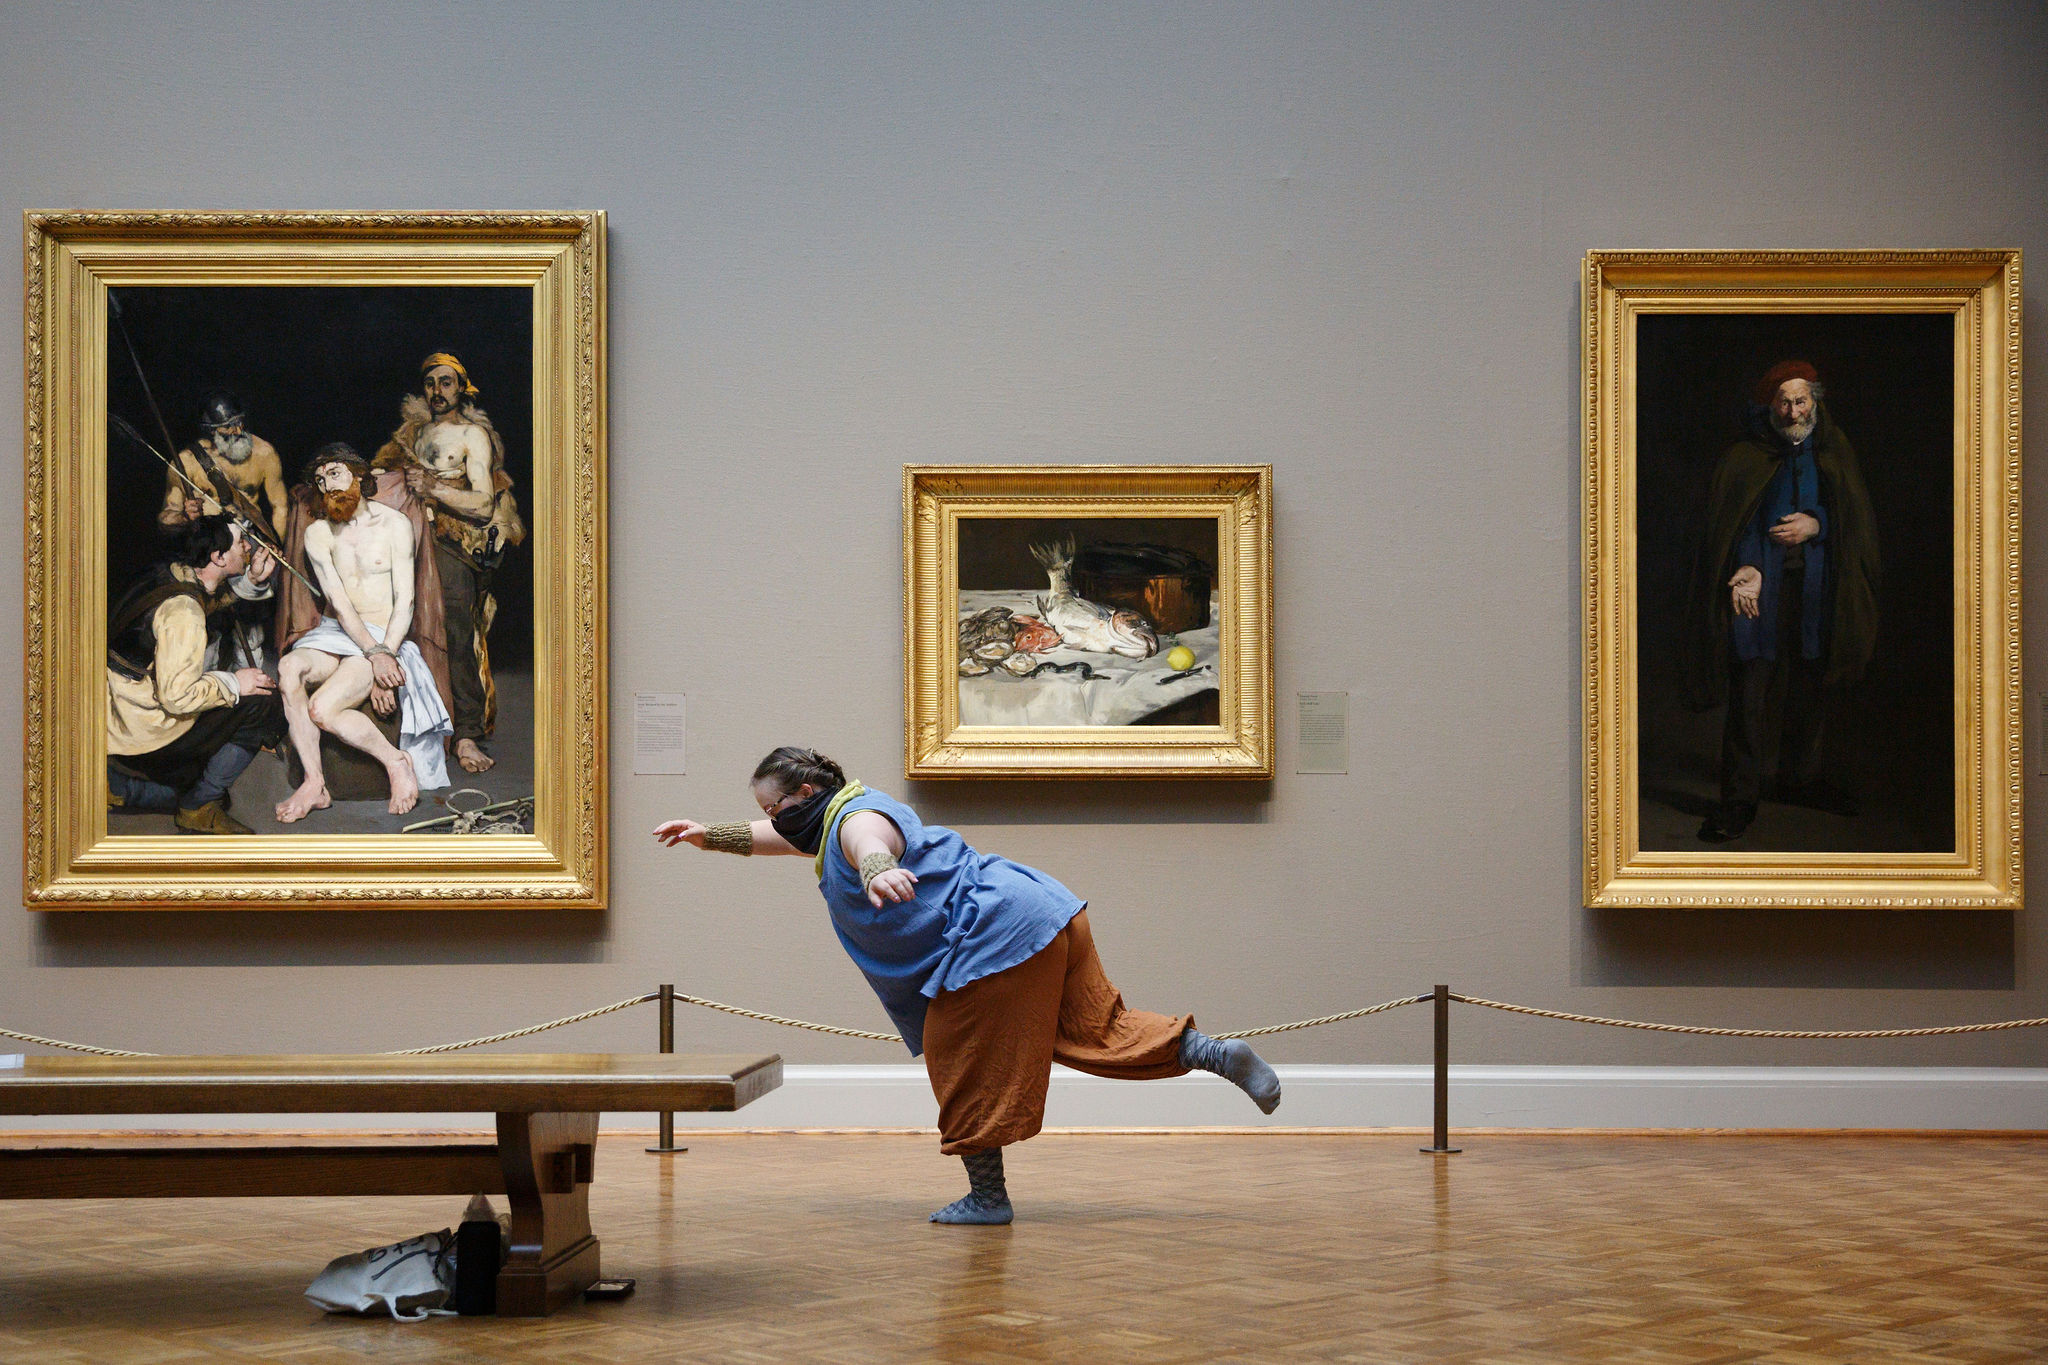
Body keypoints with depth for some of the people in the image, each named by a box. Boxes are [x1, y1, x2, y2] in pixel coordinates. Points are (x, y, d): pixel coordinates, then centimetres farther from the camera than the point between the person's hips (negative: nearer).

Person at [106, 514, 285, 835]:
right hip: (142, 732, -10)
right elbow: (177, 696, -30)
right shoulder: (183, 610, -25)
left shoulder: (173, 574, 2)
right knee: (262, 705, -14)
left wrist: (254, 579, 3)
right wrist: (234, 683, -15)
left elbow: (219, 594, 26)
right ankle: (200, 808, -5)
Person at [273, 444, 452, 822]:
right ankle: (314, 784, -27)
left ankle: (397, 761, -6)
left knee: (322, 709, -29)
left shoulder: (394, 525, -1)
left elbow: (404, 602, -6)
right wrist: (373, 654, -21)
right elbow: (339, 603, -6)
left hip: (386, 638, -4)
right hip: (336, 634, 4)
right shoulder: (318, 534, 6)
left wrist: (385, 653, -22)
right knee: (290, 670, -32)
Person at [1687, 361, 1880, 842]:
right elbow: (1724, 522, -3)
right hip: (1760, 585, -3)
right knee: (1749, 689, -9)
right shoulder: (1745, 458, 3)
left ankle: (1801, 775, 28)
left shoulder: (1834, 452, 11)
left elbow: (1857, 514, 9)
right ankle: (1740, 797, -6)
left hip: (1817, 589, 3)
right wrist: (1745, 569, -19)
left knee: (1810, 685, 10)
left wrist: (1815, 524, -10)